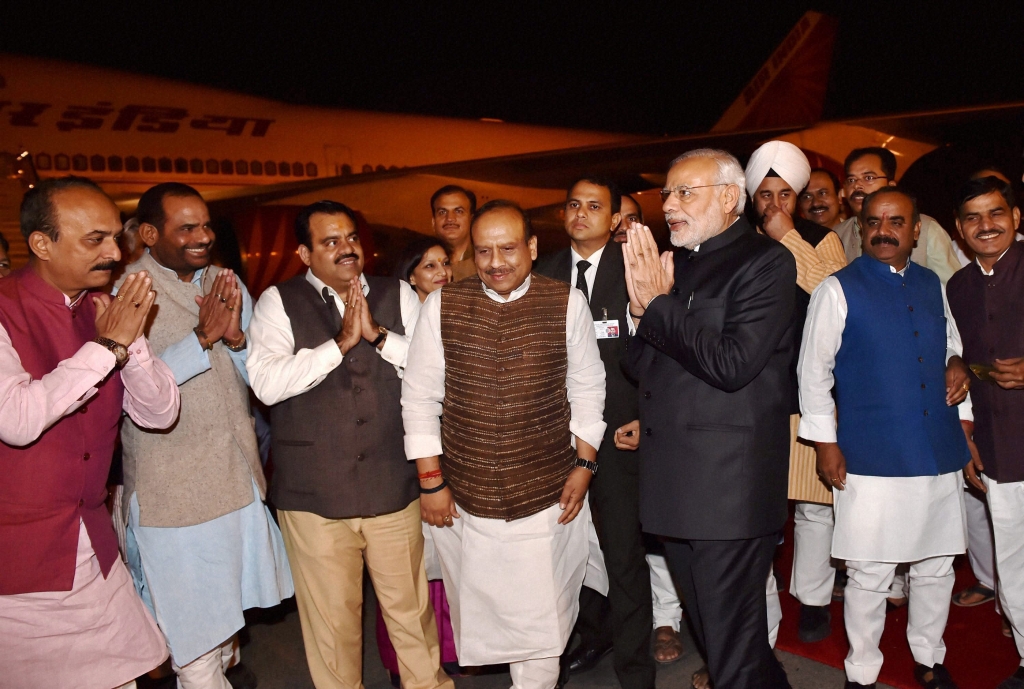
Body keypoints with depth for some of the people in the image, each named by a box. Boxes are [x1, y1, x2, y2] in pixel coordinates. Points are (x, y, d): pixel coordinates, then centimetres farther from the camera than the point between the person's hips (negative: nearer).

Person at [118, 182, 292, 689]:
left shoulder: (226, 284, 6)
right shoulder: (126, 295, -12)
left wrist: (236, 337, -15)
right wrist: (203, 336, -24)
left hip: (237, 472, 6)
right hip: (174, 486, -6)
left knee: (232, 589, 24)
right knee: (193, 617, 3)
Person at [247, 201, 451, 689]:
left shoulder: (397, 296, 6)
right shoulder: (278, 303, 0)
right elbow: (267, 383, -14)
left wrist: (377, 334, -14)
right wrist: (341, 341, -16)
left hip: (393, 485, 2)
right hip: (313, 493, -1)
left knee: (410, 607, 14)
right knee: (332, 617, 11)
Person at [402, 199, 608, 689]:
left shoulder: (567, 303, -3)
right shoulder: (442, 305, -4)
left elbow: (587, 389, 5)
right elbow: (419, 397, 0)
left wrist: (584, 465, 1)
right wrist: (430, 482, -2)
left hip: (548, 499, 0)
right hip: (465, 500, 1)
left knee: (541, 616, 11)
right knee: (478, 612, 13)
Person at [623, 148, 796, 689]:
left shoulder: (766, 261, -7)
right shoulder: (672, 264, 13)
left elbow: (731, 364, -19)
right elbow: (641, 365, 12)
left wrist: (659, 304, -12)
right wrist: (640, 308, -5)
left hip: (729, 487, -7)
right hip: (675, 483, 7)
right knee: (713, 636, 20)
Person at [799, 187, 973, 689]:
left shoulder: (931, 284, 10)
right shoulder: (838, 290, -6)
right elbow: (813, 371, -5)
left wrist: (957, 363, 3)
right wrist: (825, 442, -7)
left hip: (940, 454, 5)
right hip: (872, 459, -5)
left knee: (936, 565, 16)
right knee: (870, 574, 2)